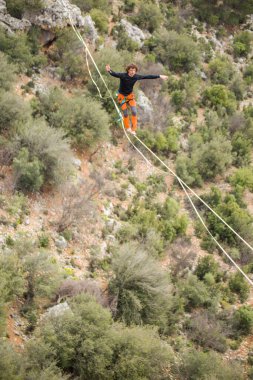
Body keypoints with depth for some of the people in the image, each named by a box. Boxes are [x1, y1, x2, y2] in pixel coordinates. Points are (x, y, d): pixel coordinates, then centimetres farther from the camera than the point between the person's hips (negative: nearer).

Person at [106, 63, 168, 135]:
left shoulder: (136, 77, -17)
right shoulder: (123, 75, -29)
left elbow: (147, 77, -7)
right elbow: (115, 74, -47)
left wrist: (159, 76, -4)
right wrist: (109, 71, -71)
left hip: (130, 95, 3)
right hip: (122, 95, -3)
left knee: (134, 112, -6)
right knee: (125, 113, 1)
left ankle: (133, 129, 9)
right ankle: (128, 128, 26)